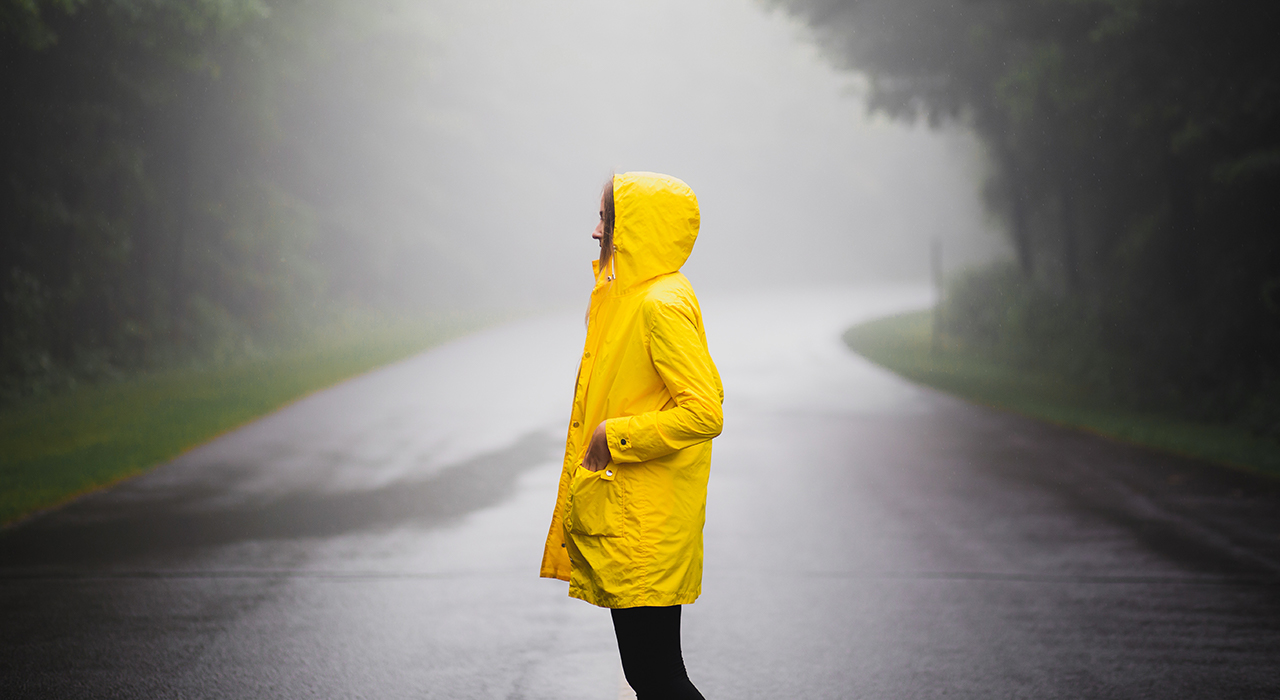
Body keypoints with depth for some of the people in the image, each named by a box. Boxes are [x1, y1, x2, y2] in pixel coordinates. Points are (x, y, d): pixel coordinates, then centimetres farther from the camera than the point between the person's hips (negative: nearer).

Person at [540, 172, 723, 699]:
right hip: (621, 520, 10)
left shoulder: (662, 305, -17)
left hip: (648, 530, -10)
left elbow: (705, 412, -25)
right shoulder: (630, 296, 14)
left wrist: (615, 437, -17)